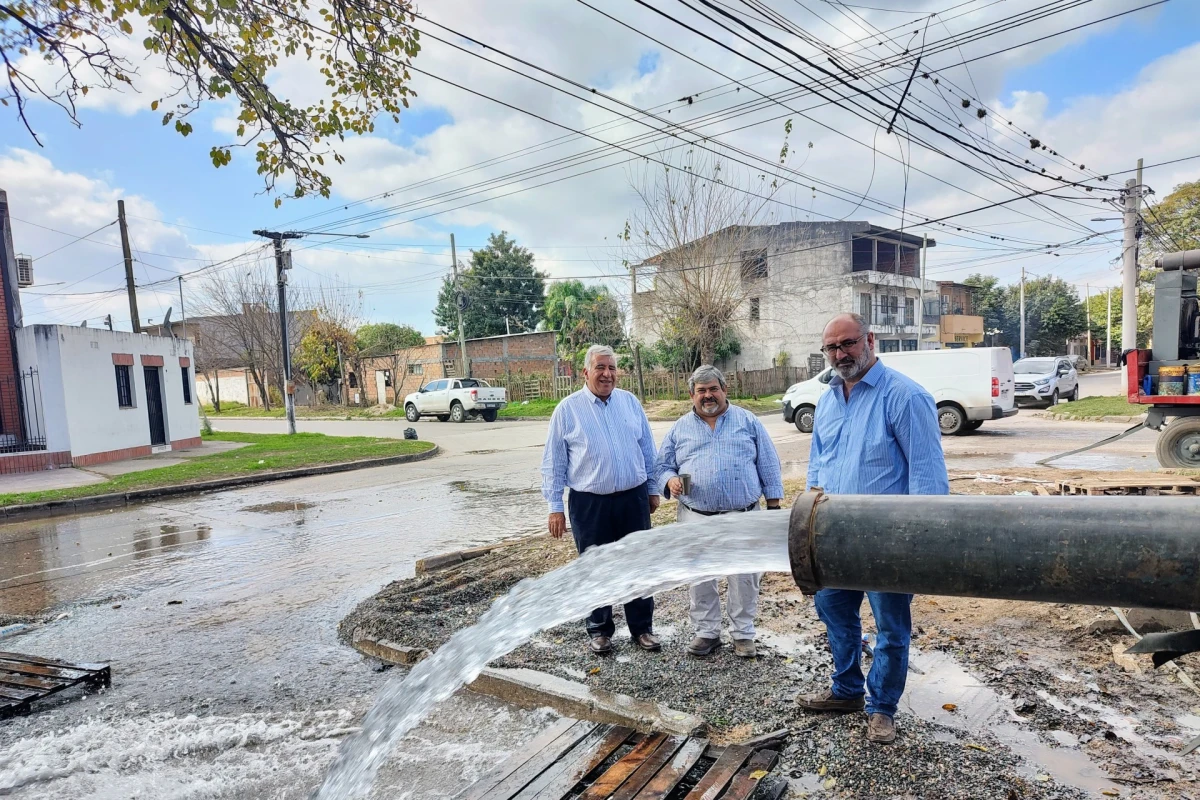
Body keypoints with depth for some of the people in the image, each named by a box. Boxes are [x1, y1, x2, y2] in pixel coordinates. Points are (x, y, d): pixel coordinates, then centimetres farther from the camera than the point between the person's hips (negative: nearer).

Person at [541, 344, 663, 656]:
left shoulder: (630, 401, 4)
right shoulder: (568, 409, -4)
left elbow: (647, 449, 11)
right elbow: (553, 463, -2)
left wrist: (653, 488, 10)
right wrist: (555, 506, -4)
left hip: (633, 498, 2)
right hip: (589, 503, -2)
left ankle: (642, 628, 27)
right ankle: (599, 630, 27)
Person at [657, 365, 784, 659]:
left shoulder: (748, 421, 6)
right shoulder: (679, 428, 9)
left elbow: (769, 465, 6)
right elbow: (664, 466, 10)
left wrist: (773, 505, 2)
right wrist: (671, 481, -12)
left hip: (743, 517, -1)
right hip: (696, 519, 1)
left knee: (744, 578, 5)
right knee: (700, 579, 8)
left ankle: (743, 634, 22)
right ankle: (707, 632, 24)